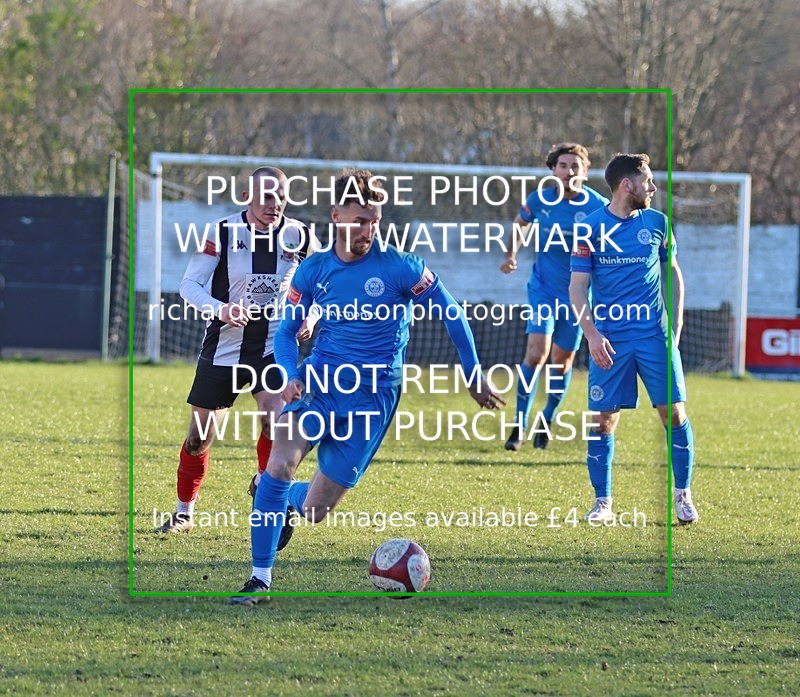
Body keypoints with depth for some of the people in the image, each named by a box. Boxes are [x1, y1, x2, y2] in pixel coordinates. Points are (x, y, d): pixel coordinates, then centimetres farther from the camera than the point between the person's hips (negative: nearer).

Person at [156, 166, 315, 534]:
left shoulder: (298, 236, -3)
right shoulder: (223, 232, -10)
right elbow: (189, 285, -9)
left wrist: (309, 317, -9)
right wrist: (220, 309, -28)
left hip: (274, 346, 0)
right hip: (223, 347, 0)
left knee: (275, 416, -25)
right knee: (200, 435, 6)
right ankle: (184, 512, 25)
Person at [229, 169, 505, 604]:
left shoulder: (399, 268, -8)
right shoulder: (313, 270, 2)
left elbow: (452, 315, 3)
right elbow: (287, 331, 11)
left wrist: (475, 377, 9)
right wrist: (291, 376, -9)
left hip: (372, 396, -2)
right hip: (319, 383, 2)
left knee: (314, 512, -1)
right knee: (280, 463, -27)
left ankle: (277, 502, 37)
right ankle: (260, 578, -17)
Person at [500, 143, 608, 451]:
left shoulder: (597, 206, -13)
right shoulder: (540, 200, -6)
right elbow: (519, 223, 15)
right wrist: (511, 255, 1)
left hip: (578, 292, 0)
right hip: (543, 287, 0)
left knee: (563, 360, 10)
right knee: (537, 352, -15)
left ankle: (547, 422, 31)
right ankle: (520, 425, -7)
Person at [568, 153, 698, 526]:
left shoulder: (656, 222, 6)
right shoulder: (592, 227, -2)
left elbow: (673, 273, 16)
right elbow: (578, 287, -2)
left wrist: (676, 324, 7)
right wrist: (592, 335, -12)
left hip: (655, 334, 2)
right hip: (610, 340, -2)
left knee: (674, 413, -3)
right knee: (604, 419, -1)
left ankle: (683, 495, 9)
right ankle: (602, 502, 9)